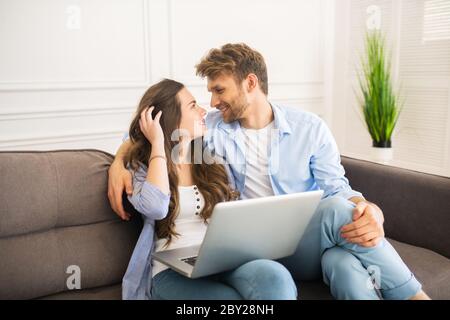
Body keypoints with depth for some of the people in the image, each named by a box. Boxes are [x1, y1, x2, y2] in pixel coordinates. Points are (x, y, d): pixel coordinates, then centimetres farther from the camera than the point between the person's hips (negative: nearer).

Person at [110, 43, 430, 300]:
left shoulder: (310, 128, 1)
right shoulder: (214, 127, 4)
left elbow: (337, 190, -4)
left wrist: (371, 211, -27)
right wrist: (119, 162, -6)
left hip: (316, 244, 1)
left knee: (344, 264, -38)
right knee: (339, 211, -31)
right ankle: (413, 294, -17)